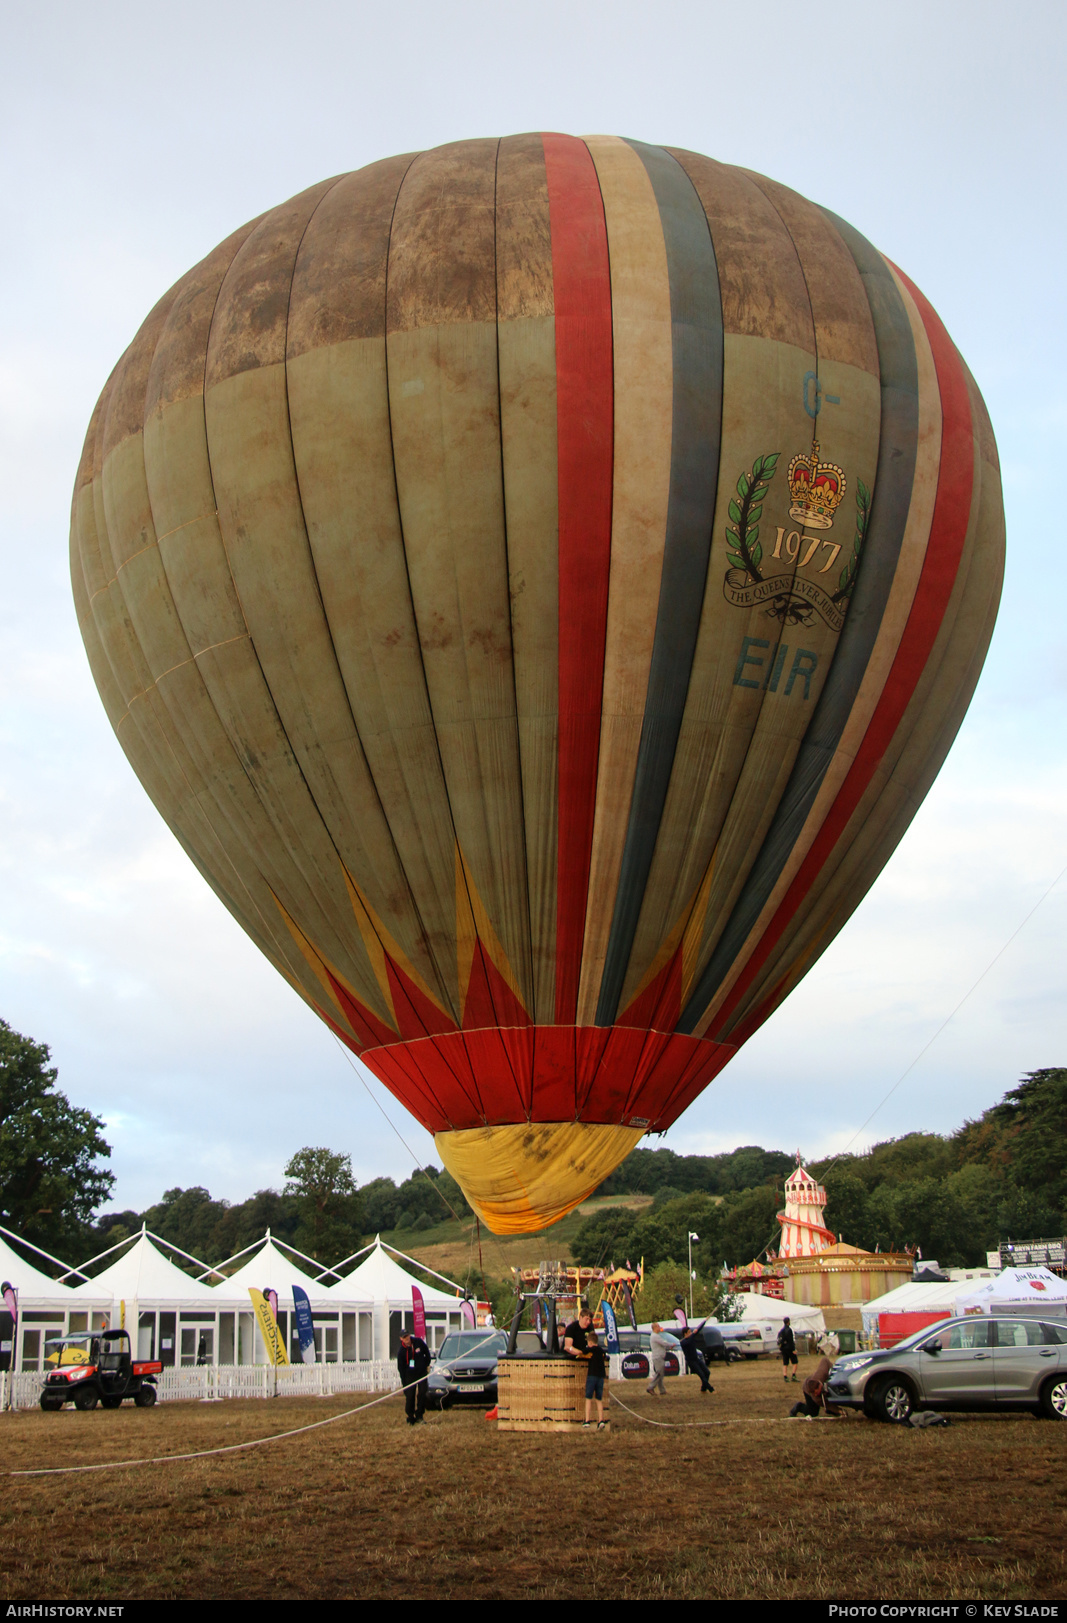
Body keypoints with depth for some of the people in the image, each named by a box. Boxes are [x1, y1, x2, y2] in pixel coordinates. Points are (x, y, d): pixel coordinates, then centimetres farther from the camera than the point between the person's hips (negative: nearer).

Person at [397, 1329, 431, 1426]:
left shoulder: (418, 1342, -8)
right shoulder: (401, 1352, -13)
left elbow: (426, 1352, 11)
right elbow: (401, 1368, -10)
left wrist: (427, 1364, 10)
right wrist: (404, 1384, -13)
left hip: (422, 1373, 2)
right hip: (410, 1375, -2)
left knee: (422, 1394, -5)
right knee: (409, 1396, -5)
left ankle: (419, 1416, 4)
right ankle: (411, 1419, 6)